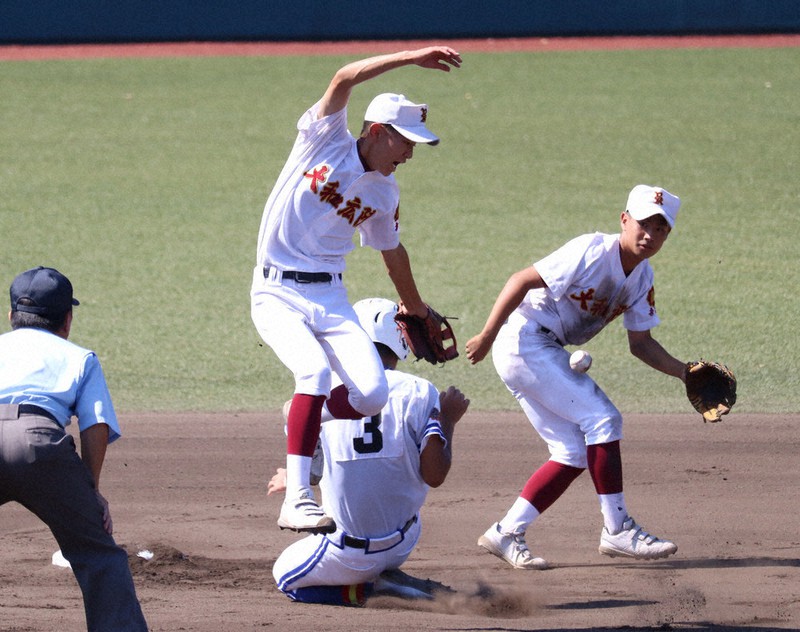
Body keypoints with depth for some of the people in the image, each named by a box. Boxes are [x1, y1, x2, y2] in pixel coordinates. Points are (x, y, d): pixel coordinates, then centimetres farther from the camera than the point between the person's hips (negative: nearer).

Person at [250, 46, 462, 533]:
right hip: (277, 293, -5)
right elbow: (345, 80, -20)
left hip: (331, 298, 5)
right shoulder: (326, 141, -5)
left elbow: (392, 250, 26)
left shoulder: (385, 193, 9)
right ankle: (297, 501, -33)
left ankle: (306, 424, 20)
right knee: (316, 368, -30)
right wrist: (412, 58, -24)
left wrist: (416, 306, 37)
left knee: (372, 394, -13)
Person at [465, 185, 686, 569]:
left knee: (574, 453, 4)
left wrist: (684, 372, -2)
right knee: (601, 418, -15)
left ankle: (506, 534, 6)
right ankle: (617, 530, -12)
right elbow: (522, 281, -22)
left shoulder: (642, 278, 7)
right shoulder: (592, 253, -20)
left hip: (548, 355, 10)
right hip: (525, 340, -10)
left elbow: (640, 343, 12)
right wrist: (487, 336, -24)